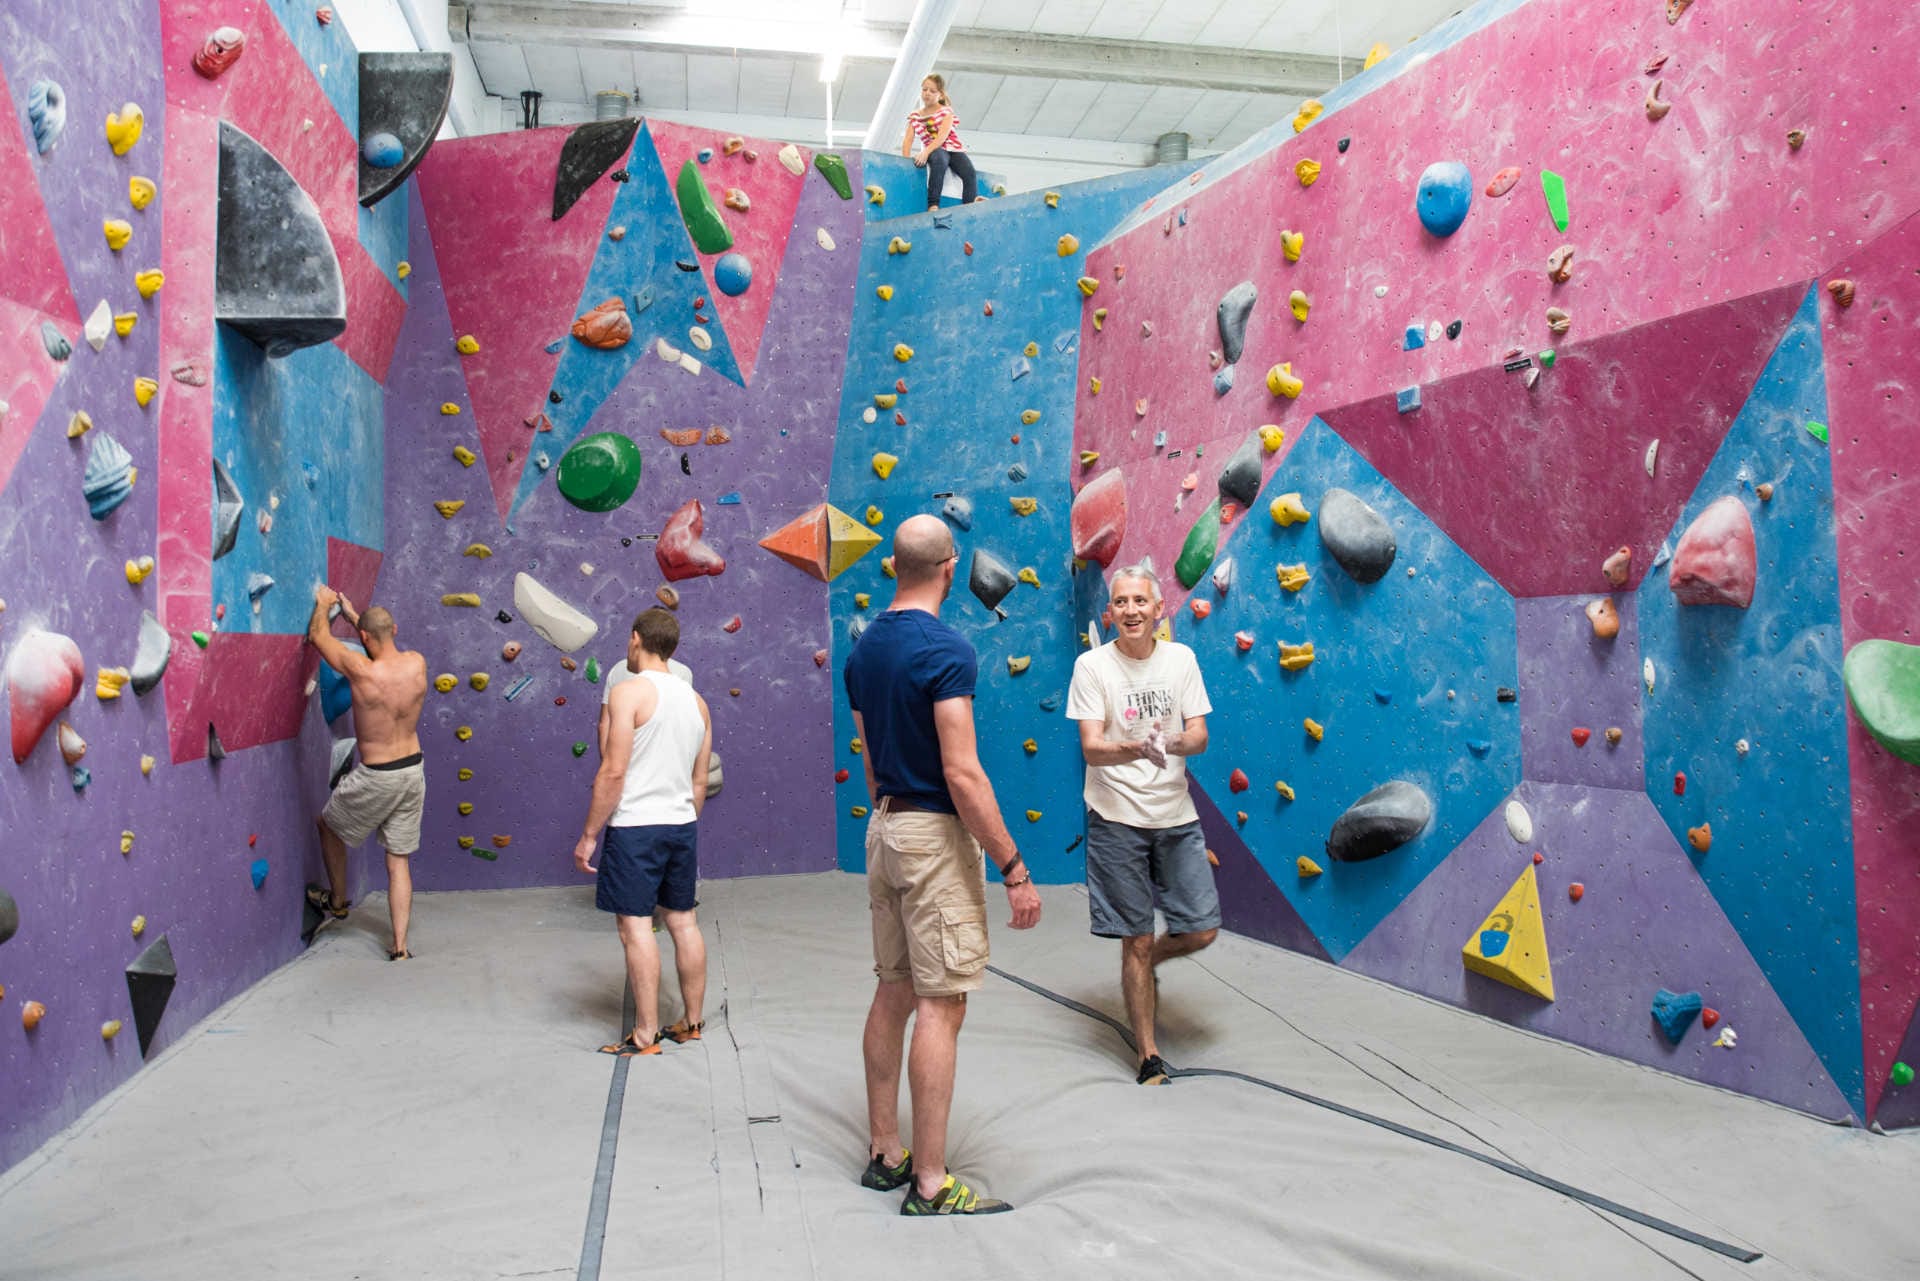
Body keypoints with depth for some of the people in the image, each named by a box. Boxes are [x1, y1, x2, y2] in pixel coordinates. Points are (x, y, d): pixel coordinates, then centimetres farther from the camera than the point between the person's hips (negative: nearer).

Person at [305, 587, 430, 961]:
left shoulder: (361, 671, -22)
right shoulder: (417, 664, -8)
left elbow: (318, 636, -4)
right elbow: (386, 643, 17)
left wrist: (324, 603, 15)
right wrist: (352, 612, 25)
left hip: (376, 778, -5)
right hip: (413, 771, 5)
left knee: (328, 824, 27)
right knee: (398, 860, 13)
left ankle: (337, 901, 43)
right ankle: (400, 947, 12)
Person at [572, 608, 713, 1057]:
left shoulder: (629, 692, -11)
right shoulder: (695, 700, 10)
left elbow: (614, 772, -16)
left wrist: (589, 835, -11)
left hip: (636, 826, -7)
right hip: (682, 824, 7)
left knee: (635, 926, -2)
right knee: (683, 921, 13)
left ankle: (646, 1034, 2)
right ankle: (692, 1023, 22)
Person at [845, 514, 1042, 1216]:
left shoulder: (864, 648, 8)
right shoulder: (946, 649, -17)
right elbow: (961, 773, -21)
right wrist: (1014, 869, -17)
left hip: (884, 828, 8)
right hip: (936, 836, -8)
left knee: (894, 992, 15)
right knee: (941, 1005, -3)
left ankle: (885, 1152, 26)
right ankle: (930, 1183, 4)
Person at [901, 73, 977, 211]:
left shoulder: (946, 111, 4)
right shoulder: (914, 117, 13)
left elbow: (942, 136, -12)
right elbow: (907, 140, 1)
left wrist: (926, 152, -28)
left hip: (954, 149, 1)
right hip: (934, 152, -1)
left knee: (970, 173, -28)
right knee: (939, 160, -38)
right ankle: (933, 205, -48)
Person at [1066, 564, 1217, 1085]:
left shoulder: (1180, 658, 3)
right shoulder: (1092, 666, -7)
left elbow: (1200, 737, 0)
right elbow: (1091, 748, -14)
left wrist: (1173, 743, -23)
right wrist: (1137, 750, -34)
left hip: (1176, 816, 3)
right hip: (1117, 820, -3)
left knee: (1201, 930, 5)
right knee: (1137, 942, 5)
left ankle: (1147, 965, 39)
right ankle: (1149, 1058, 20)